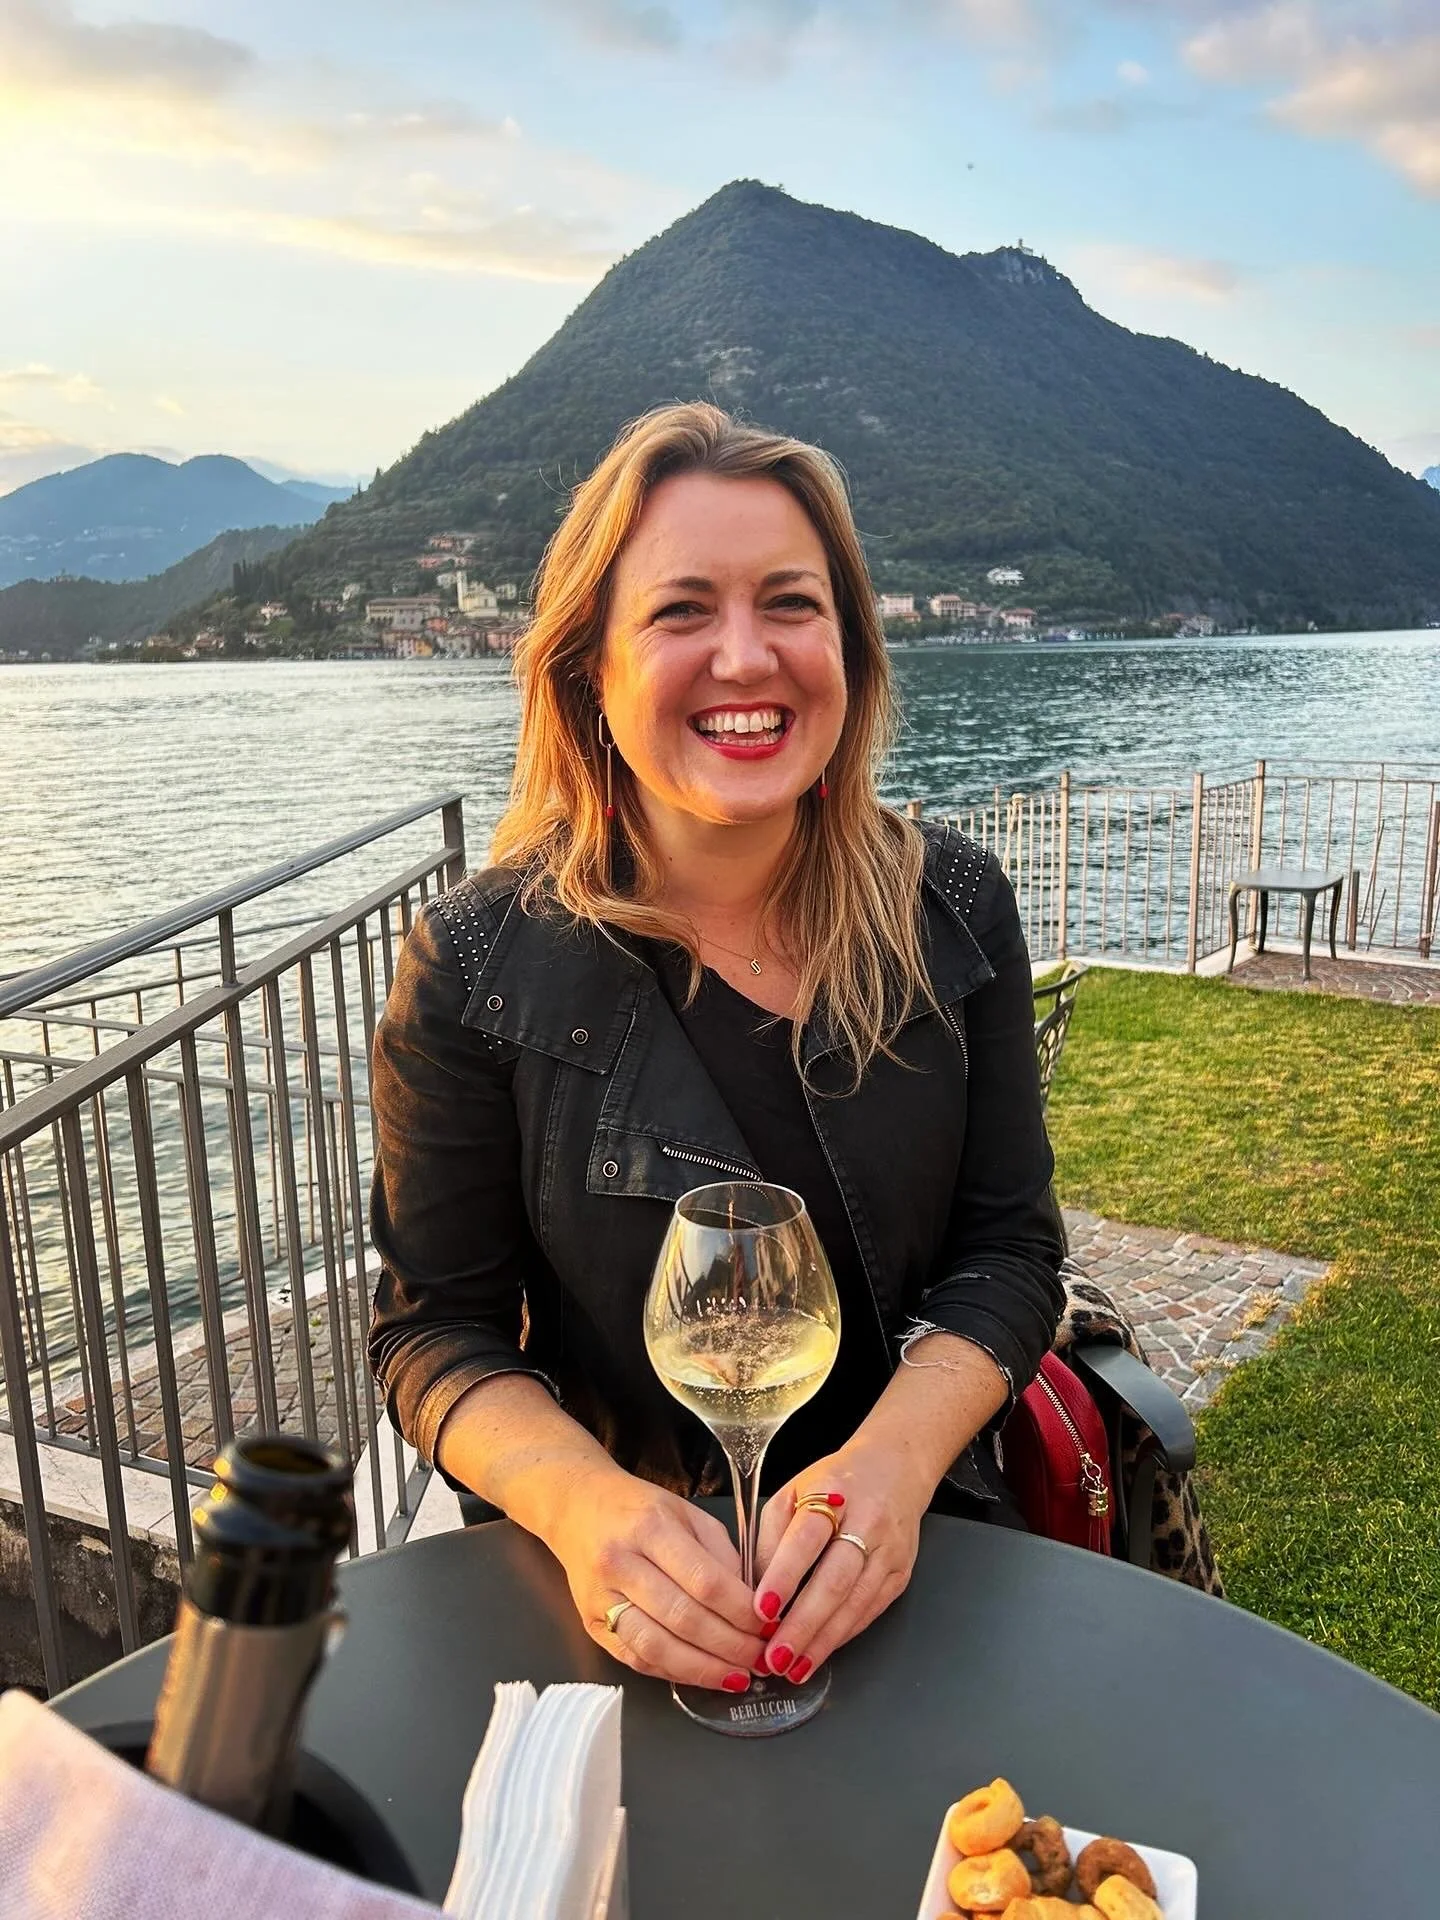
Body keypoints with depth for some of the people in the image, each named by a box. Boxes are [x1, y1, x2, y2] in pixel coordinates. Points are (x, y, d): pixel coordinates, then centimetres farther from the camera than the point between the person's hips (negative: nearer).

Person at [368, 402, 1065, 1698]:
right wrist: (580, 1496, -24)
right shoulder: (478, 967, -11)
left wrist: (894, 1460, -19)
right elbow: (436, 1328, -5)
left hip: (915, 1548, 2)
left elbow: (1008, 1248, -1)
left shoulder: (952, 909, -4)